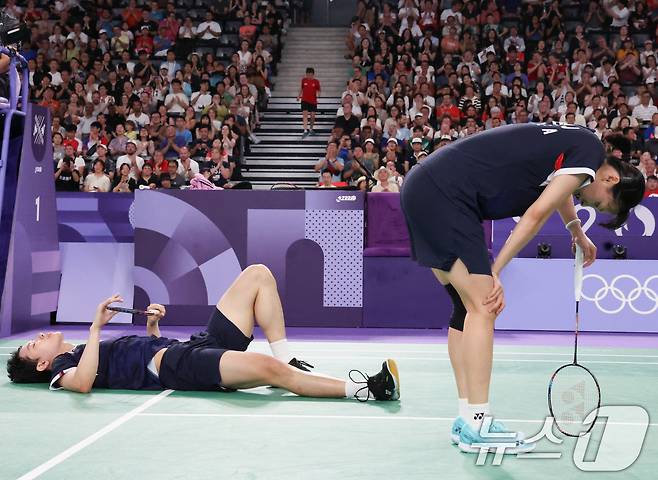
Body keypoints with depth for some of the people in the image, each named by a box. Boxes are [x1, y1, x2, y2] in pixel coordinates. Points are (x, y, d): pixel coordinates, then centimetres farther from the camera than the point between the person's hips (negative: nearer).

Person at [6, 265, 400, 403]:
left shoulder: (86, 350, 33)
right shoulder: (63, 368, 9)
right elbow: (83, 382, -18)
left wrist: (152, 325, 16)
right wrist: (97, 326, -16)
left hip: (202, 343, 9)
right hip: (180, 365, -9)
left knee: (258, 274, 4)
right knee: (264, 367, -37)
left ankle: (287, 361, -5)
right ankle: (364, 390, -29)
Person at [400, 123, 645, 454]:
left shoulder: (570, 142, 24)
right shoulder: (591, 150, -4)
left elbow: (561, 192, 47)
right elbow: (537, 214, -11)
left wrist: (579, 235, 64)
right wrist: (496, 272, -8)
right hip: (443, 193, -10)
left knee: (470, 307, 11)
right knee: (483, 306, -11)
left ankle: (466, 420, 13)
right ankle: (475, 426, -9)